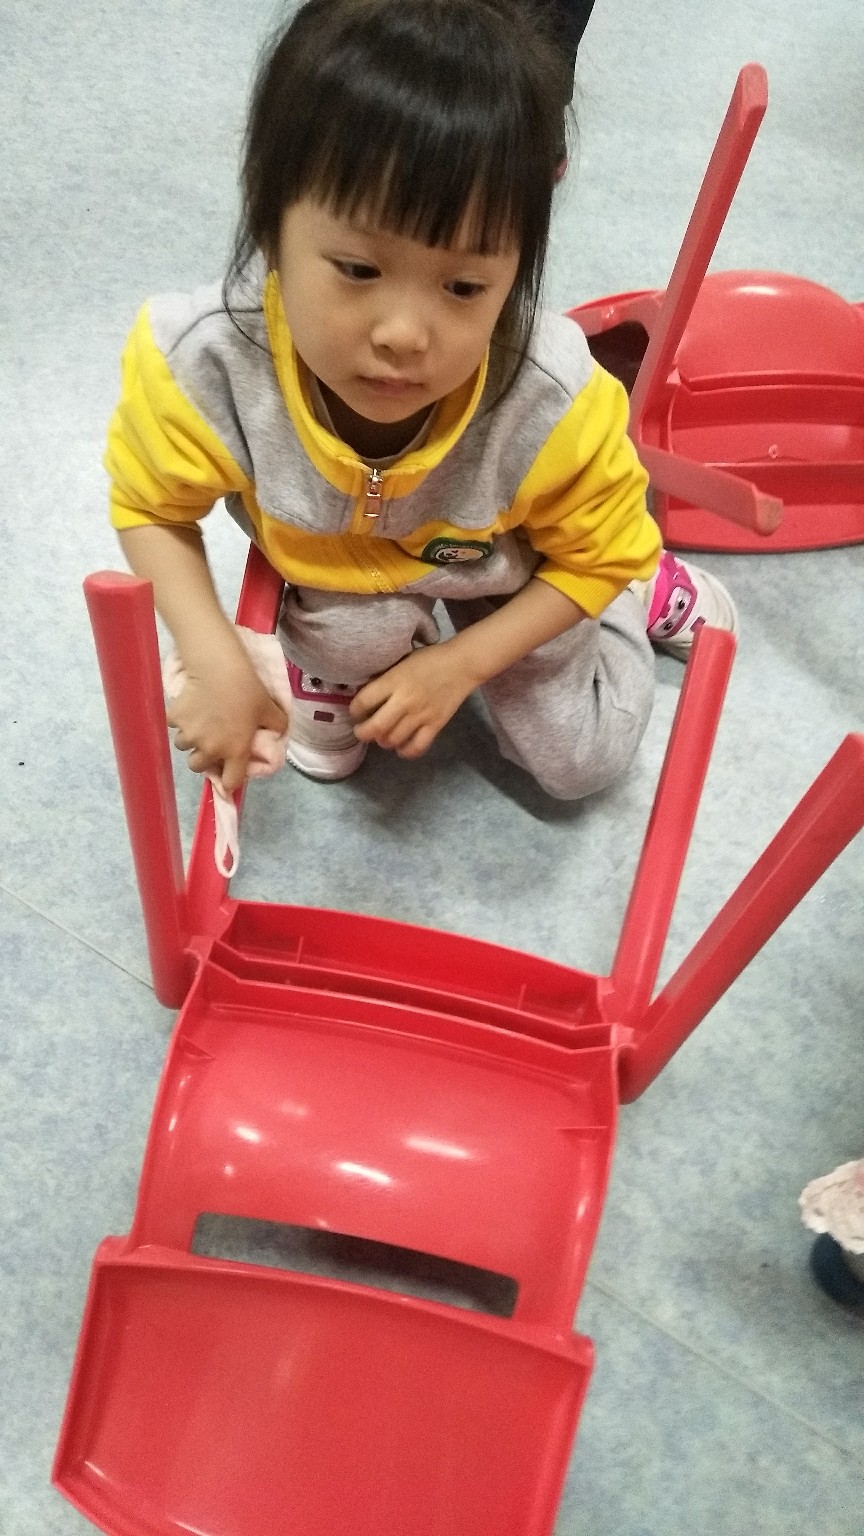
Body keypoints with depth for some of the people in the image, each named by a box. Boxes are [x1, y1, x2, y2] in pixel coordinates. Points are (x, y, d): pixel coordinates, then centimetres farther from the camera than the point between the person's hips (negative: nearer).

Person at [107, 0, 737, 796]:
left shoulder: (553, 403, -39)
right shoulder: (203, 364, -38)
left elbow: (592, 557, -18)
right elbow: (151, 509, -16)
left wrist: (460, 664, -25)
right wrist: (215, 661, -28)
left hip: (504, 580, 1)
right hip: (334, 573, 0)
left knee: (582, 762, 9)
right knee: (352, 626, -33)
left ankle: (637, 590, 37)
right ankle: (332, 672, 7)